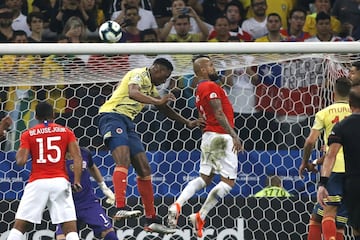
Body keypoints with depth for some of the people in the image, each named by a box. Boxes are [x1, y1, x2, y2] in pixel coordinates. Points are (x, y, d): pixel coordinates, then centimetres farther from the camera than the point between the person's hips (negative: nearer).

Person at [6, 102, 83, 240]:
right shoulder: (66, 132, 10)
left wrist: (19, 151, 18)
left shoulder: (28, 134, 7)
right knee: (70, 229, -2)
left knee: (19, 227, 5)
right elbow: (77, 157, -1)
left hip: (37, 182, 0)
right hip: (60, 181, 0)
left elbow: (21, 161, -2)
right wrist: (77, 181, -3)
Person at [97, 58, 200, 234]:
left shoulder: (150, 86, 25)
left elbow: (164, 109, 39)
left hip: (127, 122, 10)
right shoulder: (139, 74, -5)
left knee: (144, 169, 6)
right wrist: (158, 101, -37)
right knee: (123, 160, -29)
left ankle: (151, 221, 8)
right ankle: (120, 209, -42)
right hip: (112, 116, -10)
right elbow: (133, 93, -28)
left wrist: (187, 123, 40)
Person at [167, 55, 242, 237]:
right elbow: (219, 114, -20)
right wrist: (233, 135, -23)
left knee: (204, 178, 13)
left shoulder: (200, 89, 16)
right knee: (228, 181, -4)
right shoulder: (211, 86, -12)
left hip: (208, 135, 9)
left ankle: (177, 205, -7)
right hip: (221, 136, -9)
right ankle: (200, 217, -10)